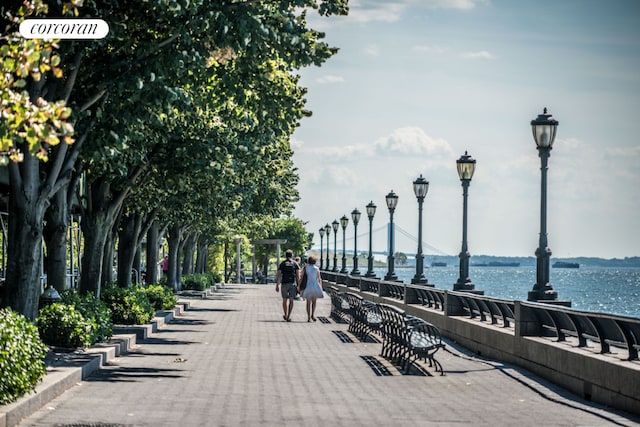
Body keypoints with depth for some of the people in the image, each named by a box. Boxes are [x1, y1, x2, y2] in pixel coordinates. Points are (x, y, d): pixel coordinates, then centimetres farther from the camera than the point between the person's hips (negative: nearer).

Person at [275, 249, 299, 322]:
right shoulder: (295, 263, 4)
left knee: (285, 300, 14)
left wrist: (277, 285, 0)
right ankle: (288, 316, -8)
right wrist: (298, 285, 4)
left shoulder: (282, 264, 4)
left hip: (284, 284, 0)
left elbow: (279, 275, -1)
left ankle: (286, 315, 24)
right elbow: (297, 275, 0)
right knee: (291, 300, 1)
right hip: (293, 283, 0)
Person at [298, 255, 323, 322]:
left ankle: (309, 317, 3)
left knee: (308, 302, 8)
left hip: (308, 286, 0)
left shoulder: (305, 268, -1)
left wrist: (299, 285, 9)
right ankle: (312, 315, -1)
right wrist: (321, 287, 8)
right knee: (314, 301, 16)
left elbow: (301, 277, -2)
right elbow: (319, 279, 1)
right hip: (315, 286, 0)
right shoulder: (317, 268, 2)